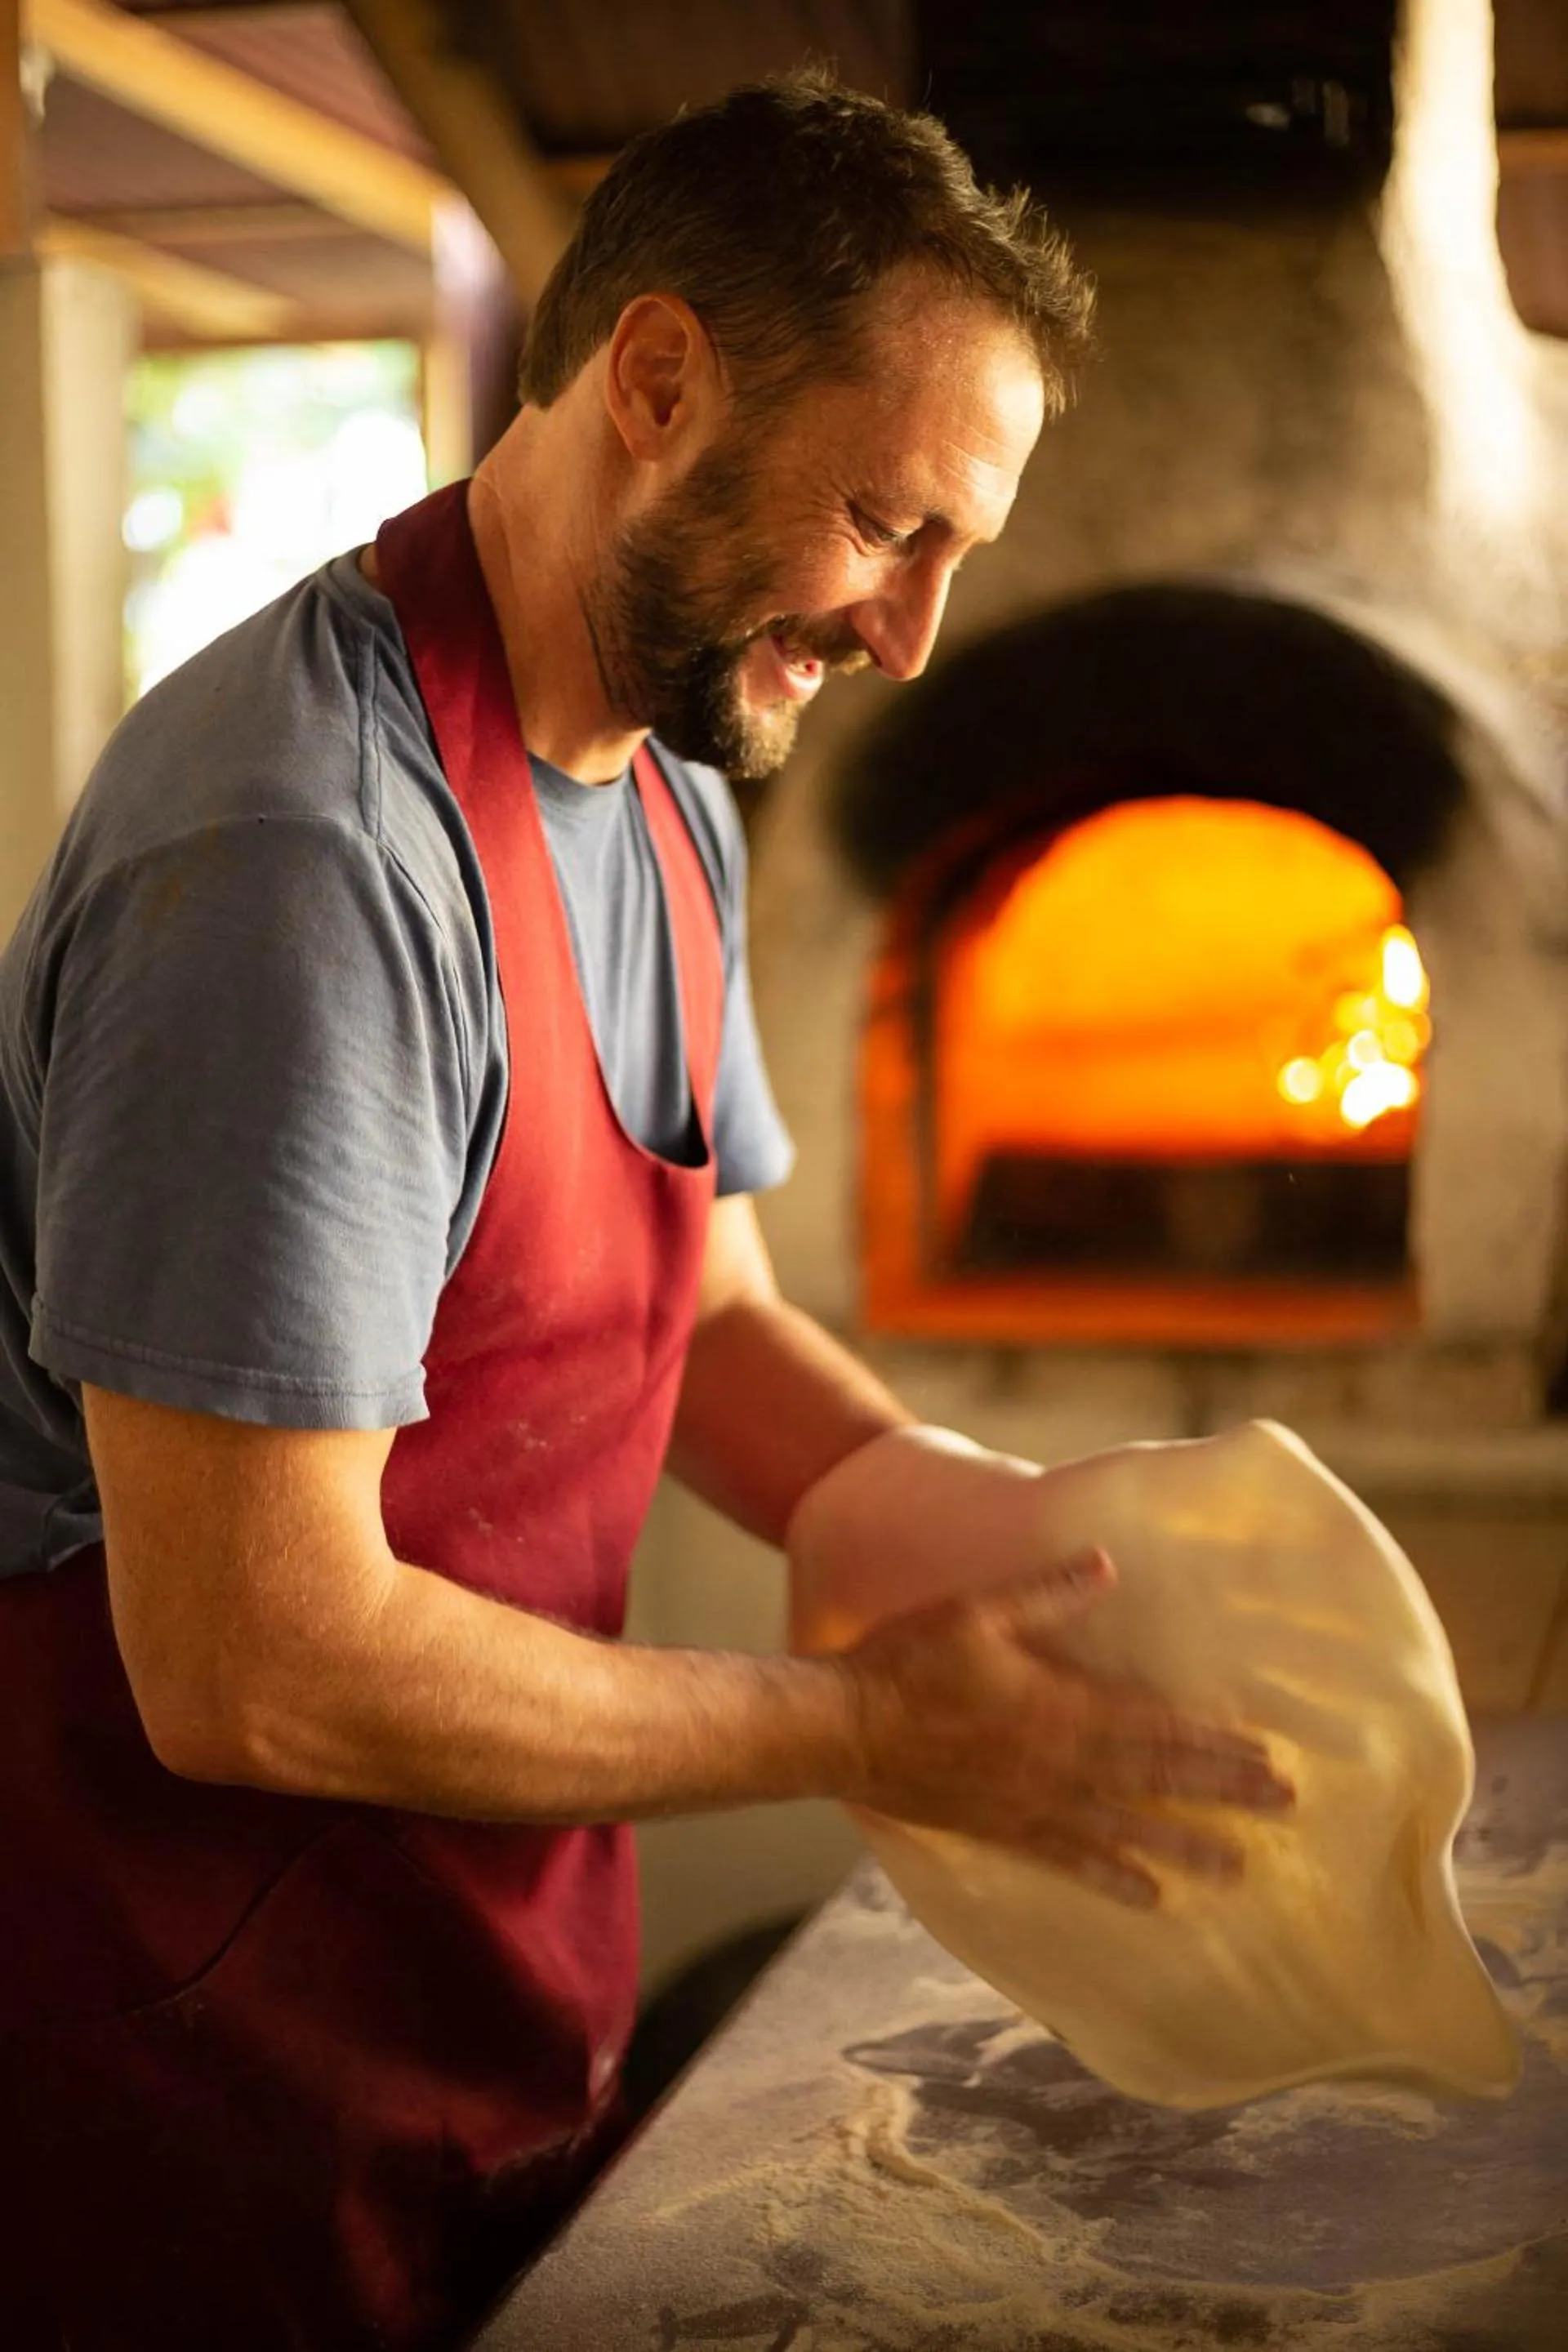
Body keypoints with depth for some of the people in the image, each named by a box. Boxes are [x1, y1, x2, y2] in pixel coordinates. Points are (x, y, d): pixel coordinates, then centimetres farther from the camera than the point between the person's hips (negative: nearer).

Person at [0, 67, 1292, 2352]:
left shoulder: (670, 812, 6)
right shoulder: (306, 846, -26)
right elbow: (251, 1667, -27)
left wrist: (1022, 1540, -3)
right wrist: (876, 1730, -18)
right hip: (206, 2048, -8)